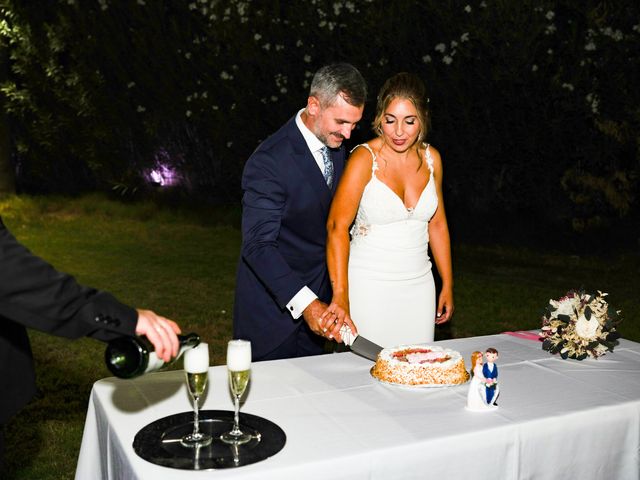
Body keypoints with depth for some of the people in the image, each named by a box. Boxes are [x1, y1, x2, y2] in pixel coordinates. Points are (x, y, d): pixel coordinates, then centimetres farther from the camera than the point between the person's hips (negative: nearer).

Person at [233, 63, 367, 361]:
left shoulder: (336, 146, 1)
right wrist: (304, 301, -37)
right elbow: (258, 245, -28)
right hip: (273, 301, -7)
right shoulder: (270, 161, -24)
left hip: (316, 295, 7)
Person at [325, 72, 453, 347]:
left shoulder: (431, 158, 3)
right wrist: (340, 295, -32)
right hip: (369, 285, -4)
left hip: (419, 284, 5)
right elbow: (338, 225, -22)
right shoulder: (365, 158, -13)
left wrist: (447, 285, 14)